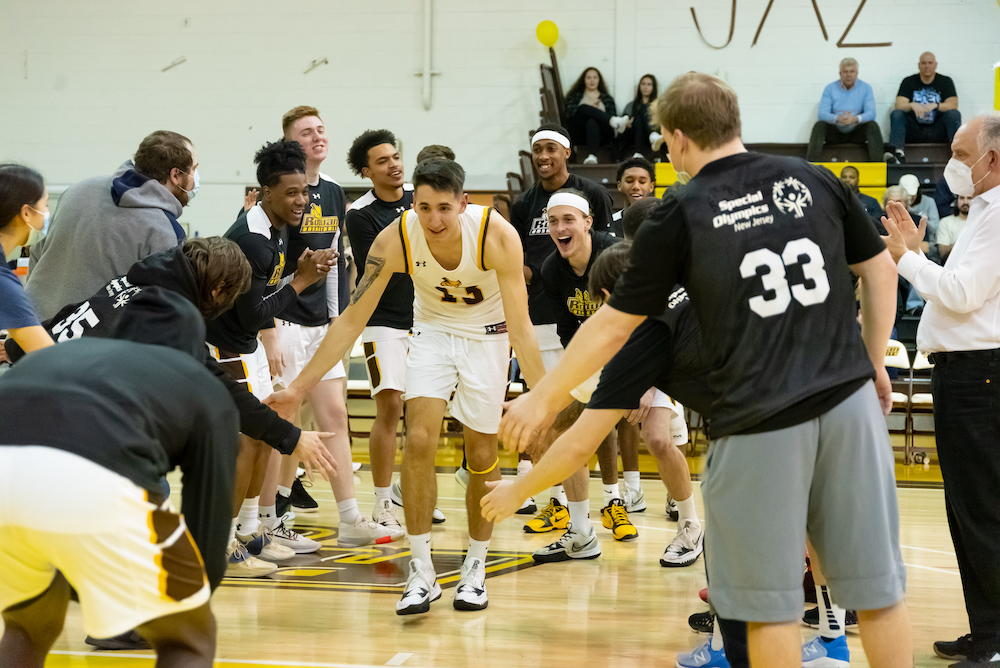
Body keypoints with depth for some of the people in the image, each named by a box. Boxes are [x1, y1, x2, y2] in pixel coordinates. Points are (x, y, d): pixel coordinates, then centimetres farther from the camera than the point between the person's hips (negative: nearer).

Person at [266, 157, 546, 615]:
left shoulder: (497, 236, -31)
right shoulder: (395, 241, -26)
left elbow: (519, 325, -27)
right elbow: (352, 320, -18)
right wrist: (299, 387, -20)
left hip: (486, 334, -1)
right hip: (432, 331, 1)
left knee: (482, 455, 1)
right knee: (418, 441, -15)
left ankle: (475, 569, 20)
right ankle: (421, 573, -7)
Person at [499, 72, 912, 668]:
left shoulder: (680, 215, -2)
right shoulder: (813, 180, 8)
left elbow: (614, 325, 2)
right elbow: (880, 270, 15)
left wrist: (544, 398, 13)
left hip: (762, 421, -4)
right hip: (849, 401, 4)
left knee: (769, 601, 7)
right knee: (877, 586, 11)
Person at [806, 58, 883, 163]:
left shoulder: (866, 88, 3)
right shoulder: (830, 88, 3)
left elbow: (871, 113, -9)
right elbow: (822, 113, -8)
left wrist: (856, 118, -33)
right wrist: (837, 118, -32)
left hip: (856, 133, 0)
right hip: (835, 133, 0)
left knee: (872, 125, -28)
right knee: (819, 125, -28)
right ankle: (810, 163, -38)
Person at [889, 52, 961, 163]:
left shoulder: (945, 81, 7)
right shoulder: (908, 82, 7)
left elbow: (953, 105, -7)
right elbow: (899, 105, -6)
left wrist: (935, 106, -27)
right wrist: (912, 105, -29)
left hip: (937, 132, 0)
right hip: (914, 131, 1)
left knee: (954, 114, -26)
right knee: (896, 114, -24)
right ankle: (898, 152, -43)